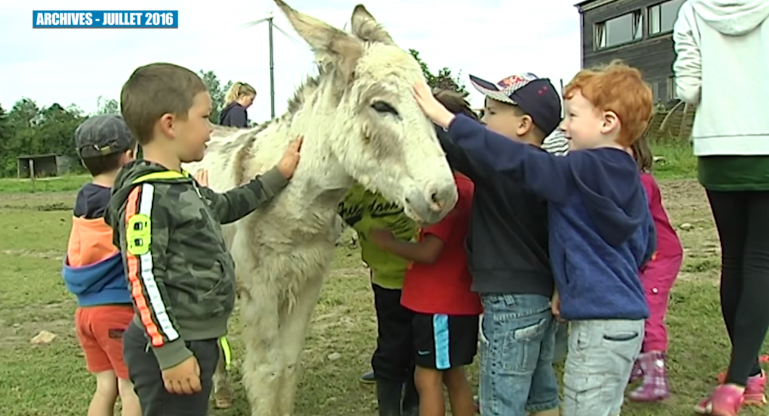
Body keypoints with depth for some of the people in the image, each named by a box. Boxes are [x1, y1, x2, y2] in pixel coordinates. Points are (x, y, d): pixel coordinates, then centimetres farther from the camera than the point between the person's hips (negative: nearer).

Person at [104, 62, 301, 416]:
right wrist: (170, 354, -23)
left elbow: (225, 206, 28)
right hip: (171, 349, -10)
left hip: (199, 340, 10)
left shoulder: (183, 185, 10)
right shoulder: (146, 194, -20)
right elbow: (143, 280, -22)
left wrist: (279, 175, 27)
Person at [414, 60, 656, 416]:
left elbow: (517, 160, -23)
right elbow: (646, 246, 18)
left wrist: (446, 118, -21)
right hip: (626, 316, 10)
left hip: (600, 322, -10)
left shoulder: (584, 171, -16)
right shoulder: (628, 177, 10)